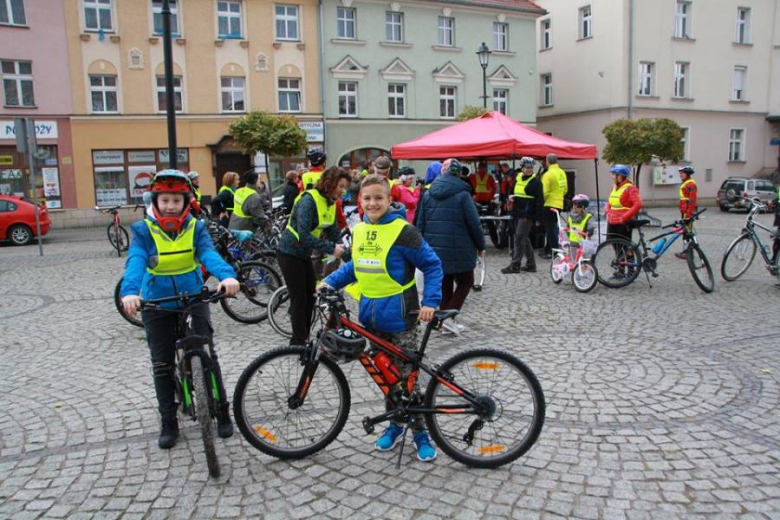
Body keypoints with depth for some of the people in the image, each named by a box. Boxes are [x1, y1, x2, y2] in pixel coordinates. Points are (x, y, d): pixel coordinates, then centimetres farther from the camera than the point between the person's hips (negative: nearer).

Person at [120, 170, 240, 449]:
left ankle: (222, 412, 16)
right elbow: (136, 261, -25)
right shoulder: (143, 230, -8)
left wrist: (227, 275, -45)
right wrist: (130, 291, -46)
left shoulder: (195, 228, -6)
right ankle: (168, 423, 21)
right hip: (157, 305, 0)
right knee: (162, 364, 6)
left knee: (207, 354, -1)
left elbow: (209, 253, -24)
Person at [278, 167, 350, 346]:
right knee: (299, 298, -4)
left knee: (310, 296, 10)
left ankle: (302, 340, 23)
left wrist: (348, 258, -7)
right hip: (289, 253, -8)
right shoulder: (309, 200, -25)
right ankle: (299, 343, 7)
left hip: (304, 254, 8)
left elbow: (333, 233, 2)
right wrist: (331, 249, -33)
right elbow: (303, 236, -33)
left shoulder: (330, 203, 1)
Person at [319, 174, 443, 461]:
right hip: (371, 315, 6)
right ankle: (395, 423, 34)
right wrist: (330, 282, 5)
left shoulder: (402, 230, -14)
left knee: (407, 376, 3)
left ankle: (420, 432, 19)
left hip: (399, 317, -5)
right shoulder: (359, 230, 4)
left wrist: (430, 301, -20)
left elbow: (432, 265, -11)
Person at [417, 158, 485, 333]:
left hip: (435, 249, 5)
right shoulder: (462, 194, -9)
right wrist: (481, 245, 2)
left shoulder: (428, 194, 5)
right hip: (459, 249, -4)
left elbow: (421, 223, 8)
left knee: (444, 284, 15)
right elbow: (474, 222, -9)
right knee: (465, 282, 11)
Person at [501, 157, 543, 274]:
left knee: (519, 238, -10)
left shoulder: (535, 182, -8)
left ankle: (515, 265, -6)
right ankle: (531, 265, 21)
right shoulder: (518, 179, 13)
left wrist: (538, 218, -15)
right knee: (524, 239, 12)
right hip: (518, 214, 8)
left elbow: (539, 201, -11)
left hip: (527, 215, -8)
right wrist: (512, 197, 4)